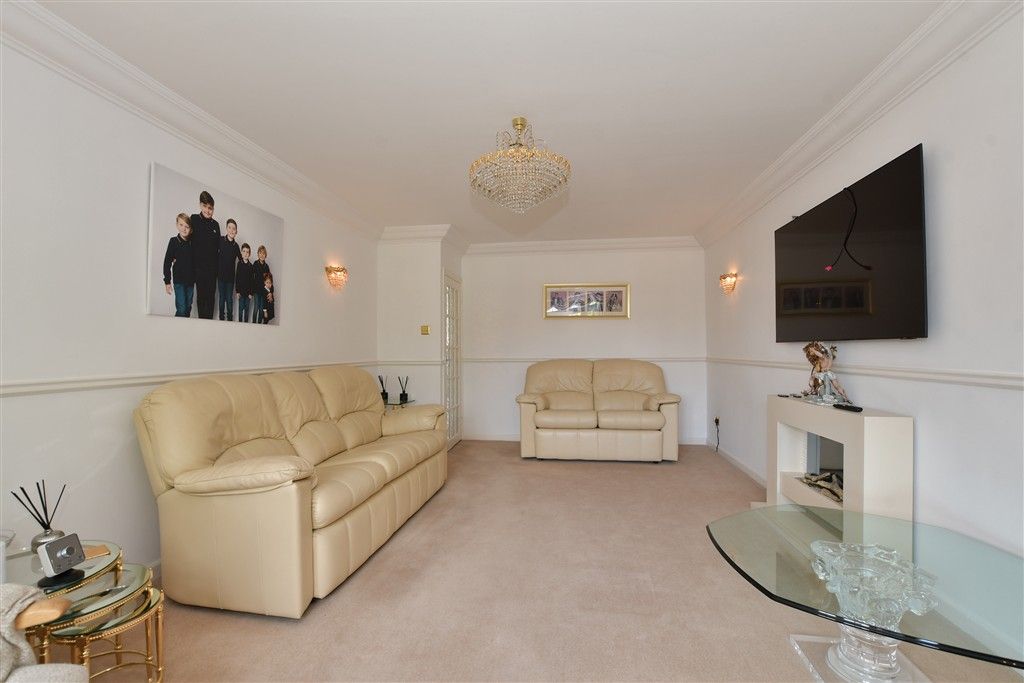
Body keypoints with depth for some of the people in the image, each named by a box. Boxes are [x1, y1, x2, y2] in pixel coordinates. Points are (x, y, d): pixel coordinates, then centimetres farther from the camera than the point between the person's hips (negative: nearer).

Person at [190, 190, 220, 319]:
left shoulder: (215, 224, 9)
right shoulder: (194, 219, 0)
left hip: (212, 265, 3)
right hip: (199, 264, -2)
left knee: (211, 294, 5)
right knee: (201, 294, 2)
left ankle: (209, 319, 12)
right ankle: (202, 318, 9)